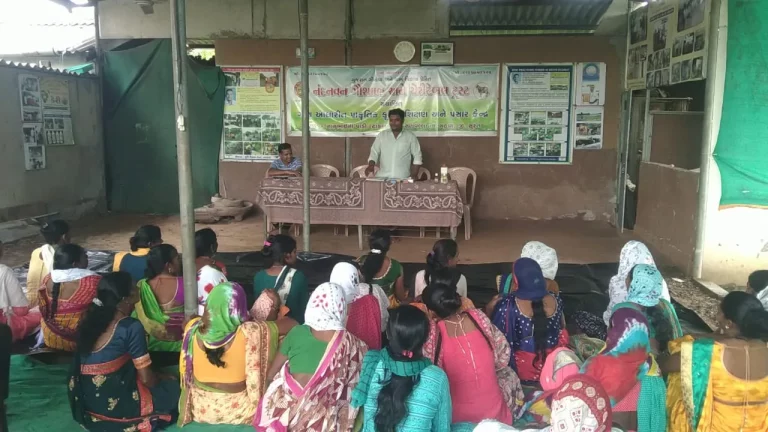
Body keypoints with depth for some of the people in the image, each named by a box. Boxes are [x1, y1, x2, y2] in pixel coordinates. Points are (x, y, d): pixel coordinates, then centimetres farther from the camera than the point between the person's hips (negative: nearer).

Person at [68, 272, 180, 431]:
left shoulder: (90, 321, 1)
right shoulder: (131, 327, -19)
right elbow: (146, 378, -14)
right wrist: (161, 381, 10)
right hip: (116, 408, -7)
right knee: (174, 387, 13)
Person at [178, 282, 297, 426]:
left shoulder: (193, 328, -18)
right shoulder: (249, 332, -28)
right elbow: (292, 324, -16)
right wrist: (274, 309, 3)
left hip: (200, 410, 4)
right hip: (237, 411, -3)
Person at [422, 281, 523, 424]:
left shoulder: (434, 332, -18)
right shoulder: (478, 316, -9)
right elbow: (504, 352, 3)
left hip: (458, 416, -3)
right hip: (494, 412, 3)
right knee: (508, 374, 32)